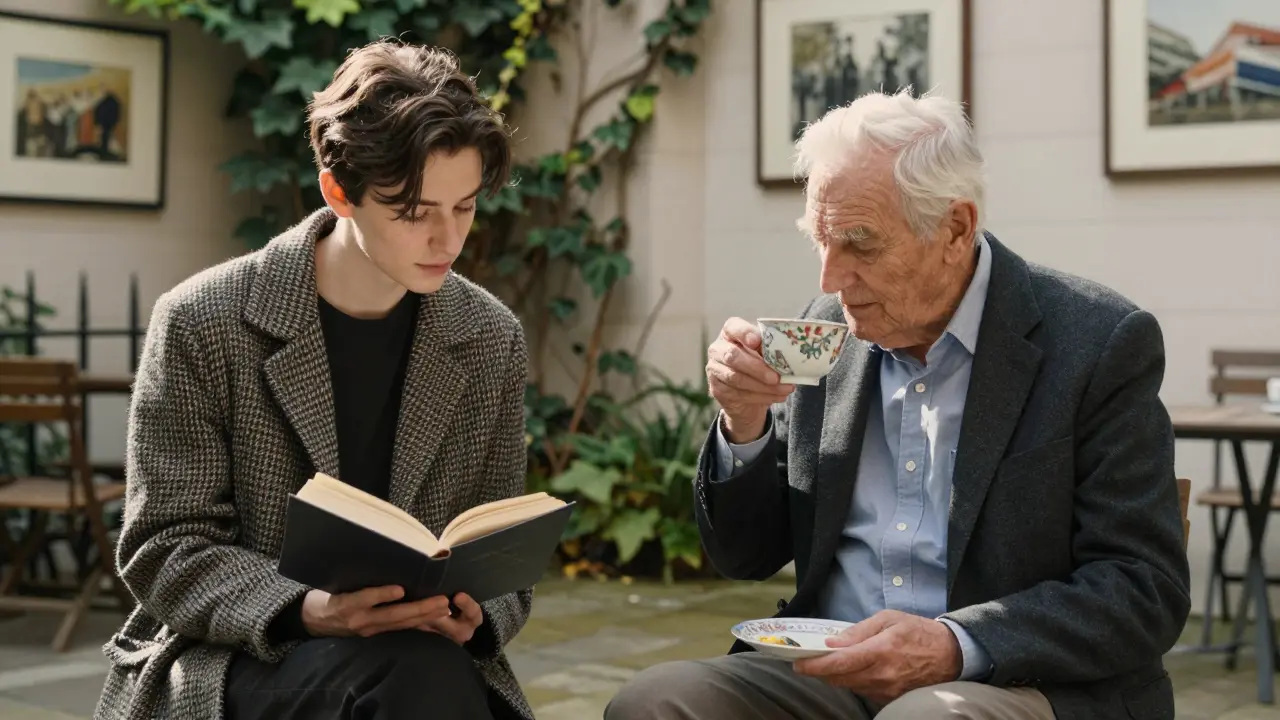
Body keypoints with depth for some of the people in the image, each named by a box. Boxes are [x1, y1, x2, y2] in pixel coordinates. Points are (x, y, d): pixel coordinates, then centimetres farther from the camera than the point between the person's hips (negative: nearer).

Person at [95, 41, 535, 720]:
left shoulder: (492, 340, 3)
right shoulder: (201, 323, -9)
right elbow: (165, 547, -8)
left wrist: (474, 612, -15)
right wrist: (304, 611, -26)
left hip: (421, 651, 4)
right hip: (228, 656, -3)